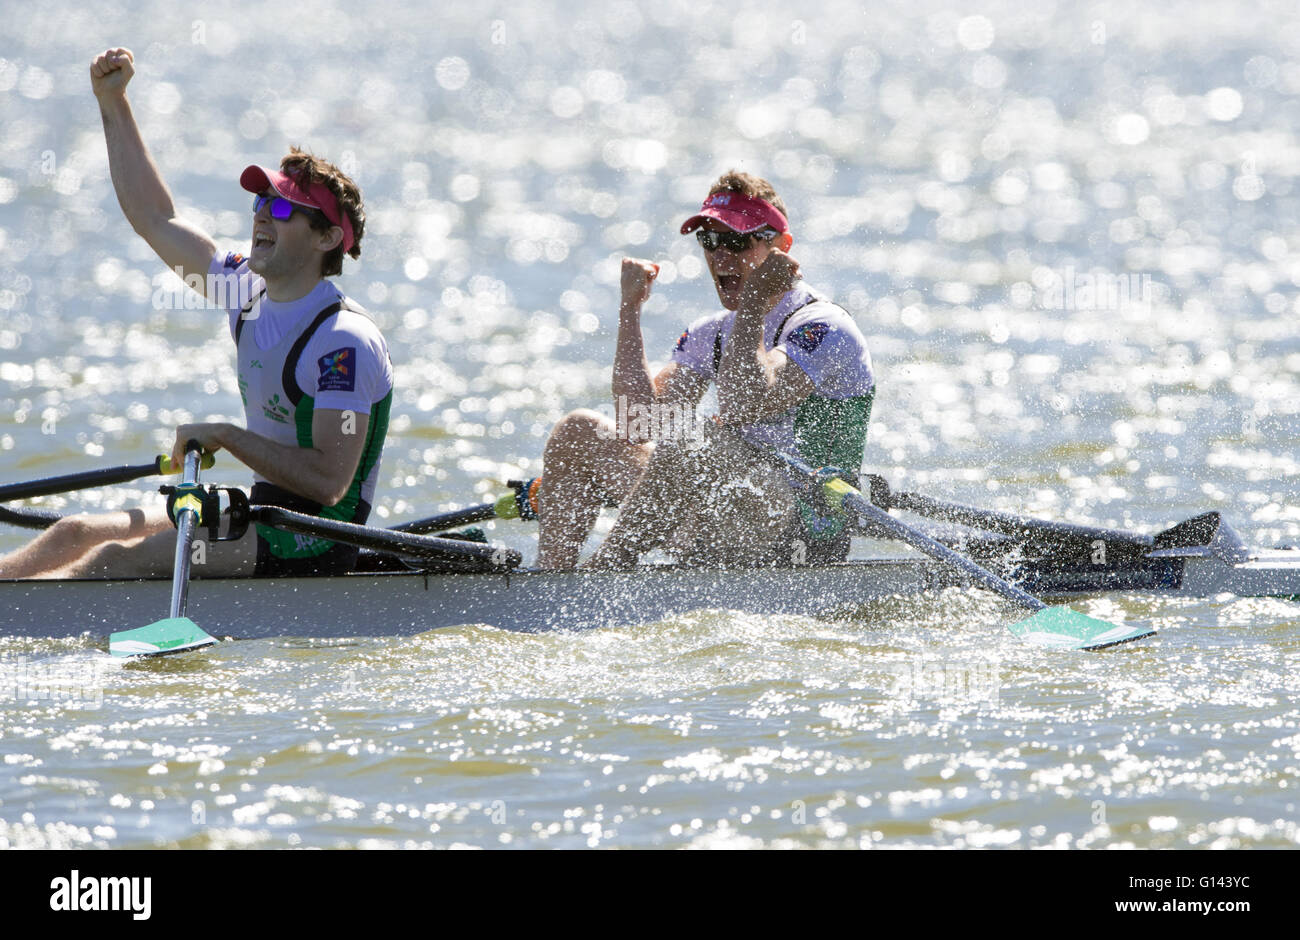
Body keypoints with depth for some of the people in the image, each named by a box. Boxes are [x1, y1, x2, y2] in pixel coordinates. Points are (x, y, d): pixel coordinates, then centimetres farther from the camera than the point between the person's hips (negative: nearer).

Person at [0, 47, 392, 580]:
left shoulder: (345, 341, -19)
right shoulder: (249, 292, 8)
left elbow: (329, 481, -25)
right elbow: (155, 219, 16)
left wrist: (225, 436, -23)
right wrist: (112, 103, 14)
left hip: (313, 547, -9)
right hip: (261, 517, 9)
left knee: (117, 559, -21)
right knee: (78, 534, 1)